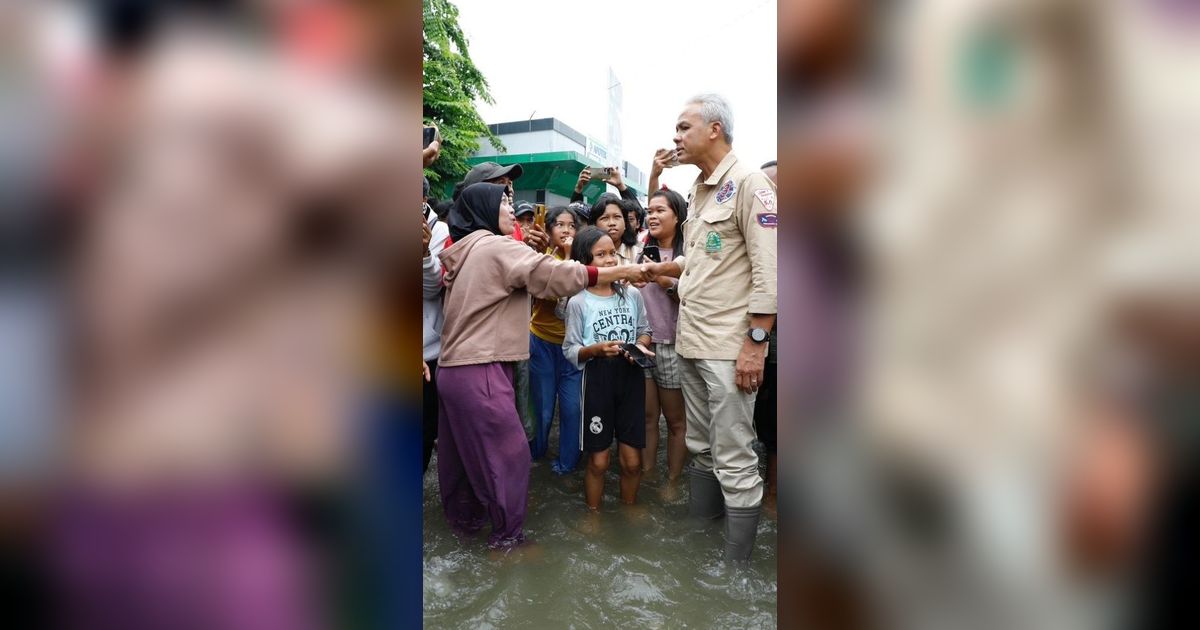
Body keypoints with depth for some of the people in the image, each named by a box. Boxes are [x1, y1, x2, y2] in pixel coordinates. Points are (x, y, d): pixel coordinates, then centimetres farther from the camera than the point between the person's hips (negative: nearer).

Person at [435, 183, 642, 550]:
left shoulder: (463, 253, 17)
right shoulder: (497, 247, -12)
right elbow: (559, 275, -17)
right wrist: (624, 271, -10)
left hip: (455, 368, 10)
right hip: (480, 372, -10)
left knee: (462, 453, 19)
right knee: (508, 454, 0)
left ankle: (464, 519, 34)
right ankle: (508, 538, 12)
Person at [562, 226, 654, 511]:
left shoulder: (632, 294, 2)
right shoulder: (578, 302, -6)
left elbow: (645, 331, 12)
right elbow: (570, 350, -4)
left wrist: (640, 344, -10)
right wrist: (596, 349, -21)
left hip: (630, 376, 3)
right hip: (597, 379, -2)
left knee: (632, 460, 9)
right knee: (598, 461, 7)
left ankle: (629, 507, 36)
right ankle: (593, 511, 32)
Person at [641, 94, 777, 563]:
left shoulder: (749, 183, -9)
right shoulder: (699, 190, 17)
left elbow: (767, 268, -15)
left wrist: (755, 342, -18)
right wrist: (660, 269, 11)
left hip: (728, 346, -8)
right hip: (691, 340, 8)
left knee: (734, 460, -1)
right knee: (701, 449, 17)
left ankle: (736, 563, 13)